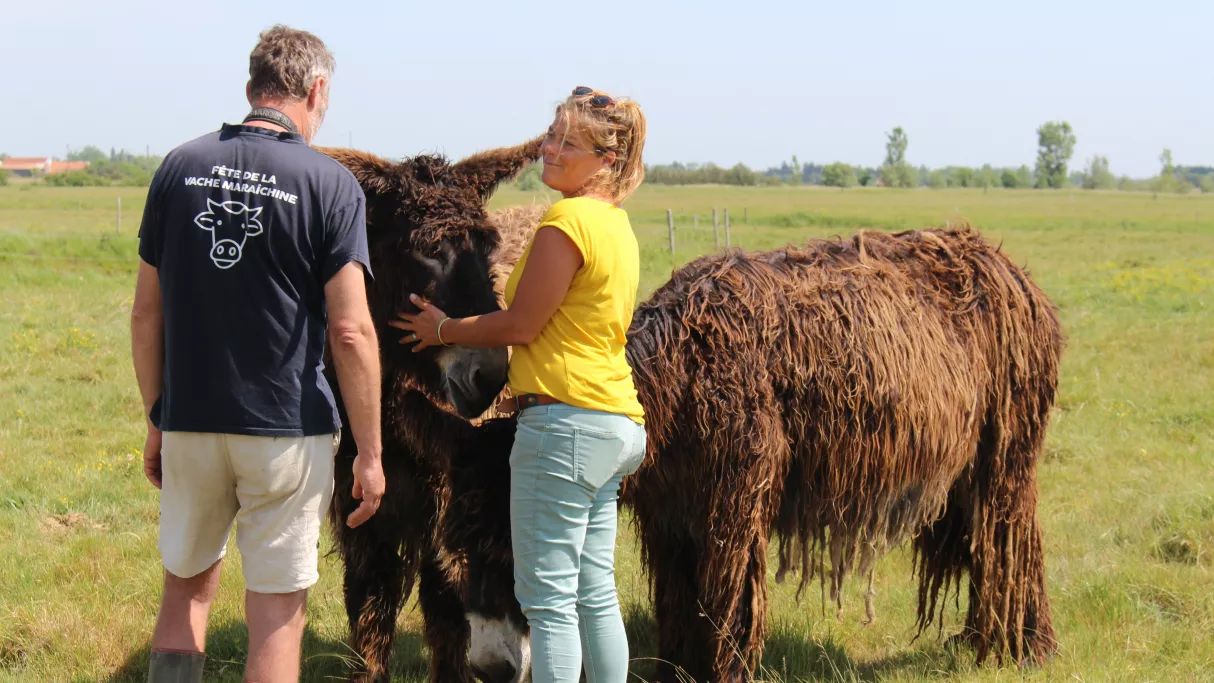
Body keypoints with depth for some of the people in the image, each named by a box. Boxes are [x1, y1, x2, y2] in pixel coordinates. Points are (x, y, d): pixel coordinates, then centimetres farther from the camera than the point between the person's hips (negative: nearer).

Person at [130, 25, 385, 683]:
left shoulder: (179, 167, 3)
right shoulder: (329, 184, -8)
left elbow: (146, 313, 5)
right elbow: (350, 331, -13)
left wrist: (156, 420, 15)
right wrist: (370, 452, -6)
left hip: (189, 426, 4)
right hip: (288, 430, -3)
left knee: (186, 587, 21)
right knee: (276, 615, 4)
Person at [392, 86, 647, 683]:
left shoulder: (568, 220, -13)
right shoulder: (616, 225, 16)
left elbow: (519, 326, -11)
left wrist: (442, 330, 3)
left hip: (565, 420, -10)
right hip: (618, 425, 10)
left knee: (547, 599, -6)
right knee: (595, 594, 14)